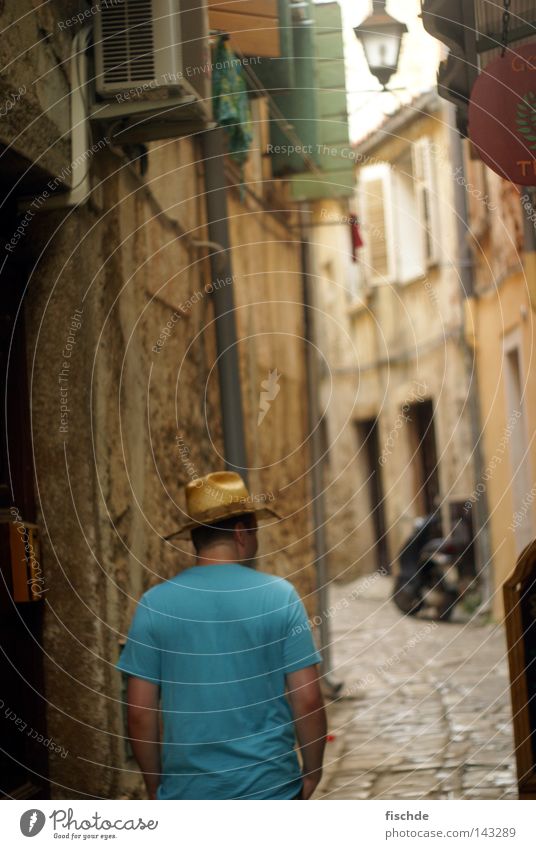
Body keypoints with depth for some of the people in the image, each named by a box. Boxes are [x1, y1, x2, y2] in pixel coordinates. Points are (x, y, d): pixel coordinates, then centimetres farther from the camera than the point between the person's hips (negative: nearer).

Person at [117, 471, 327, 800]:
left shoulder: (155, 603, -3)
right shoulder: (279, 596, -6)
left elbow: (141, 711, -2)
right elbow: (307, 700, -7)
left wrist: (155, 784, 10)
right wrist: (313, 771, 7)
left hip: (187, 791, 1)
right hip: (270, 789, -1)